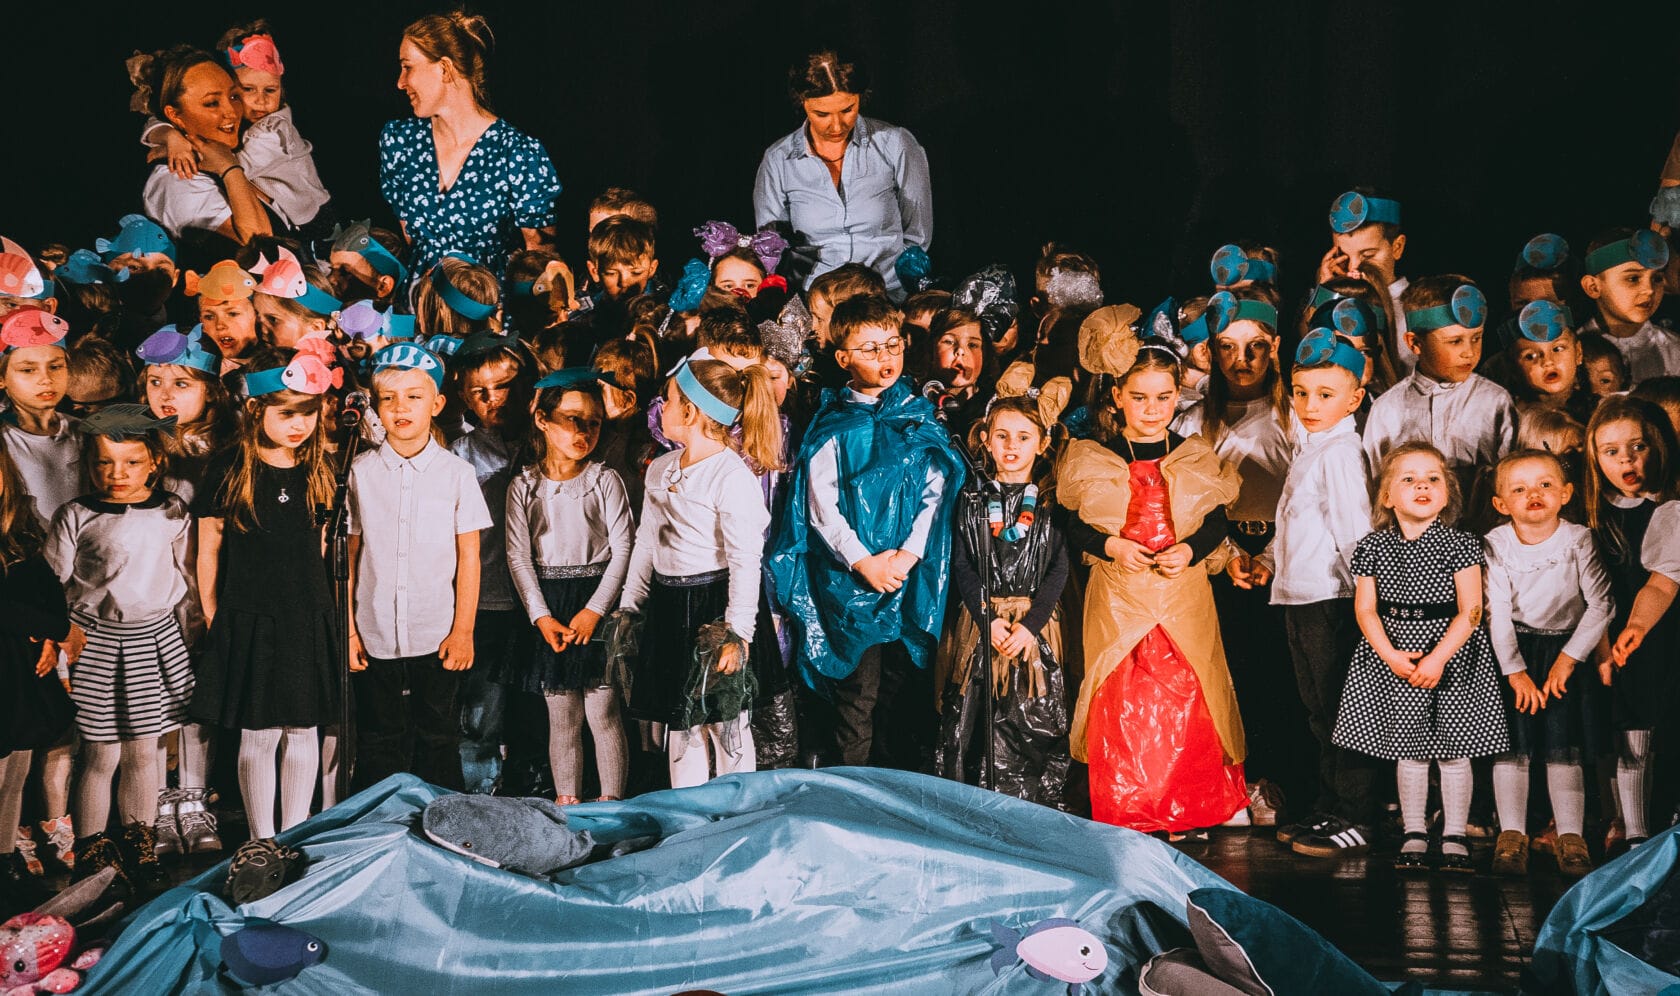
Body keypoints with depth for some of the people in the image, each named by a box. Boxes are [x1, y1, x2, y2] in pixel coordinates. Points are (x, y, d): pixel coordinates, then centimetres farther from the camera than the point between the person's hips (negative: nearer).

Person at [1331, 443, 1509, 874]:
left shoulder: (1460, 545, -6)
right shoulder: (1373, 547, 1)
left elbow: (1470, 611, -10)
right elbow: (1365, 609, 0)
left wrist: (1438, 657, -19)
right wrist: (1390, 655, -13)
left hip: (1451, 651, -2)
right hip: (1392, 652, 2)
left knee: (1453, 748, 3)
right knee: (1408, 748, 9)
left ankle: (1455, 835, 14)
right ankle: (1414, 833, 19)